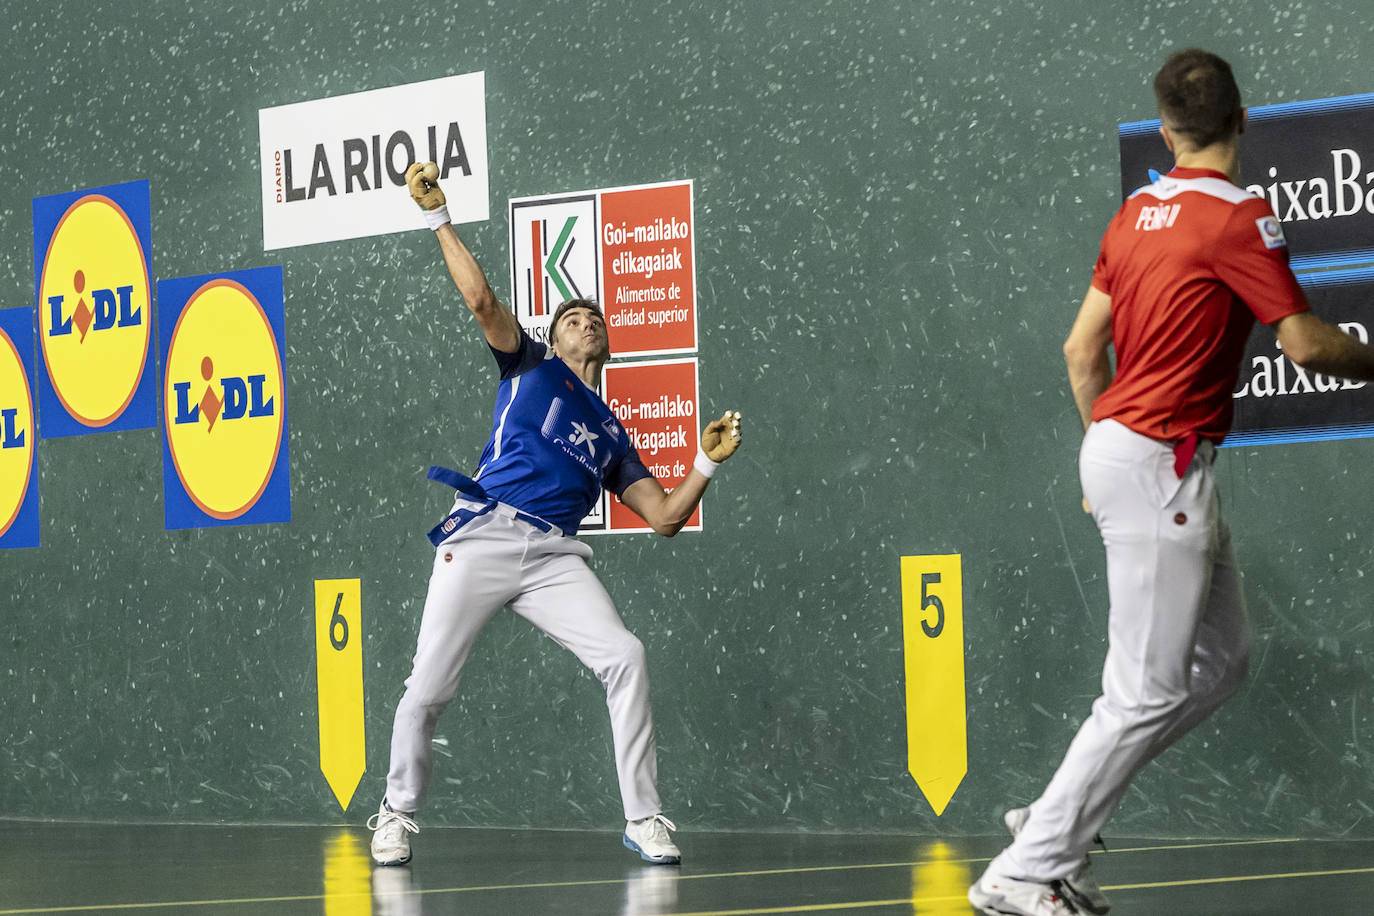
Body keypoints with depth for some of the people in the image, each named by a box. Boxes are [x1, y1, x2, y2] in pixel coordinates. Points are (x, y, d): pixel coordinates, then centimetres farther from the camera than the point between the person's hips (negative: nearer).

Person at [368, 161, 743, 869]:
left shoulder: (612, 434, 26)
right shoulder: (531, 367, 18)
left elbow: (665, 517, 21)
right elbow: (481, 300, 4)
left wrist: (707, 462, 7)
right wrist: (438, 218, -2)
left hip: (554, 557, 3)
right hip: (483, 537, -3)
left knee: (625, 657, -19)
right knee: (429, 688, -7)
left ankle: (643, 818, -13)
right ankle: (398, 813, 17)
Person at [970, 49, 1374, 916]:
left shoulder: (1136, 212, 10)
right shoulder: (1239, 218, -14)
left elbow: (1082, 347, 15)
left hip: (1119, 447, 9)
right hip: (1162, 462, -9)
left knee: (1223, 658, 15)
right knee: (1147, 690, -6)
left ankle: (1054, 818, 15)